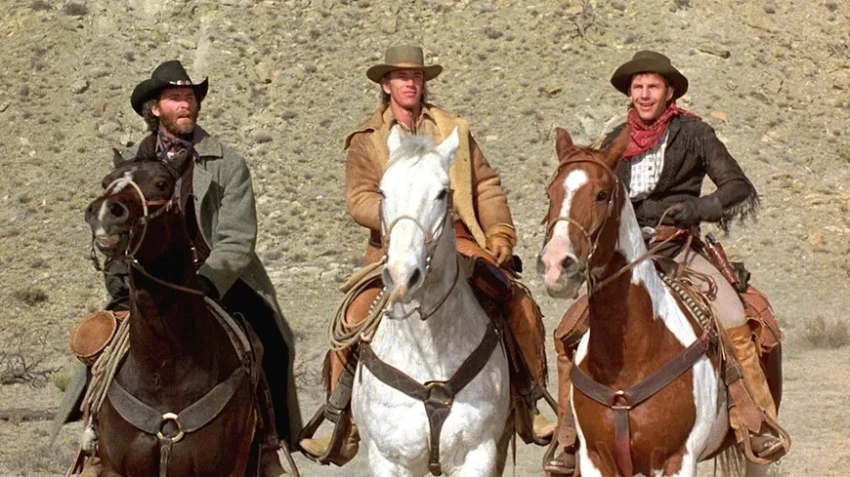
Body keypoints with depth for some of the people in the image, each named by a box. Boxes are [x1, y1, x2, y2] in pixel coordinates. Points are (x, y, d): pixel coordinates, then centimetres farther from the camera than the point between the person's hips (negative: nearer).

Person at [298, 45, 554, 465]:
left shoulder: (455, 130, 15)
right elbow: (359, 201, -6)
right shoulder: (366, 140, 6)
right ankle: (341, 422, -7)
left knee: (522, 306, -13)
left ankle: (529, 404, 4)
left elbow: (487, 188, 13)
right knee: (354, 320, -21)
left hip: (460, 246, 2)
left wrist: (501, 235, 0)